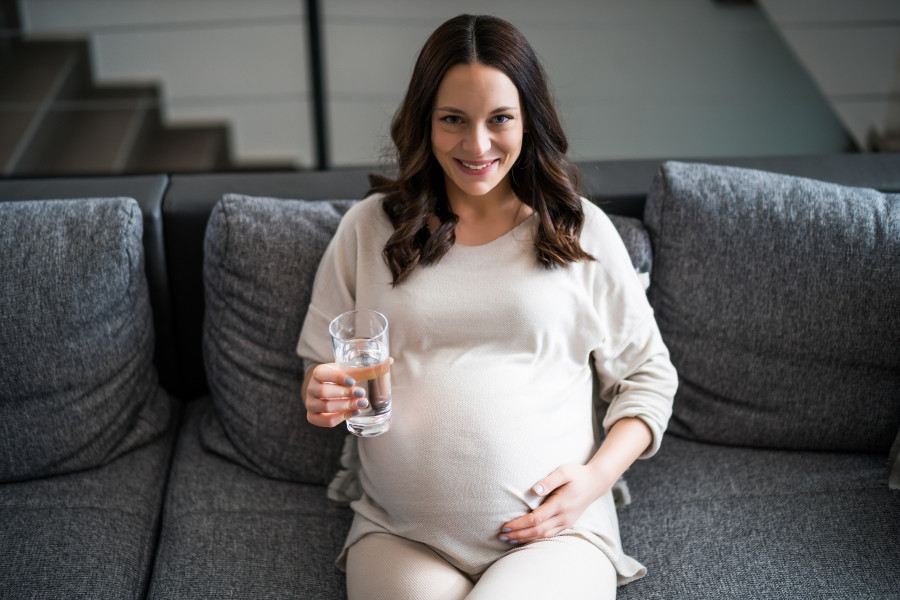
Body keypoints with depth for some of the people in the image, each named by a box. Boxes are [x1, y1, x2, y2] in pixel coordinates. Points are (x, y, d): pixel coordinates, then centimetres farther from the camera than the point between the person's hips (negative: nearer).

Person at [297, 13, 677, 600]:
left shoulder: (583, 231, 7)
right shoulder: (369, 228, 9)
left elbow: (648, 376, 11)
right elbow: (322, 372, 17)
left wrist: (596, 479, -4)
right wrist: (324, 398, -7)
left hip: (555, 532, 0)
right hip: (399, 536, 1)